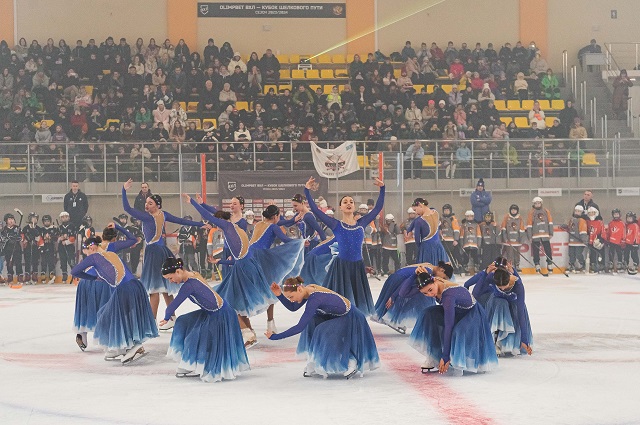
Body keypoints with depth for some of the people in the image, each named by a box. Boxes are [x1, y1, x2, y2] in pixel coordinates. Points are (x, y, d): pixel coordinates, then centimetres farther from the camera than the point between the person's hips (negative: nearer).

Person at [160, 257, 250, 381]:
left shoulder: (189, 285, -28)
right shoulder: (193, 275, -1)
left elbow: (174, 304, -20)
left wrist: (166, 318, -3)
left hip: (220, 316, -10)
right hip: (210, 313, 10)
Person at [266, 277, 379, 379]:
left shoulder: (314, 299, -33)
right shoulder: (308, 290, -6)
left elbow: (300, 327, -34)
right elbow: (293, 308, 10)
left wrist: (275, 336, -32)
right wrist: (279, 295, -7)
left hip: (351, 319, -9)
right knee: (313, 324, -1)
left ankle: (352, 364, 4)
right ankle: (315, 365, 4)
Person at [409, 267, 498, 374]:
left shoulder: (448, 295, -38)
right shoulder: (435, 285, -14)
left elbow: (448, 326, -39)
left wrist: (445, 357, -39)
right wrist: (421, 274, -16)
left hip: (473, 314, -8)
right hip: (457, 311, 8)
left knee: (459, 333, -37)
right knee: (430, 314, -15)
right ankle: (433, 358, -11)